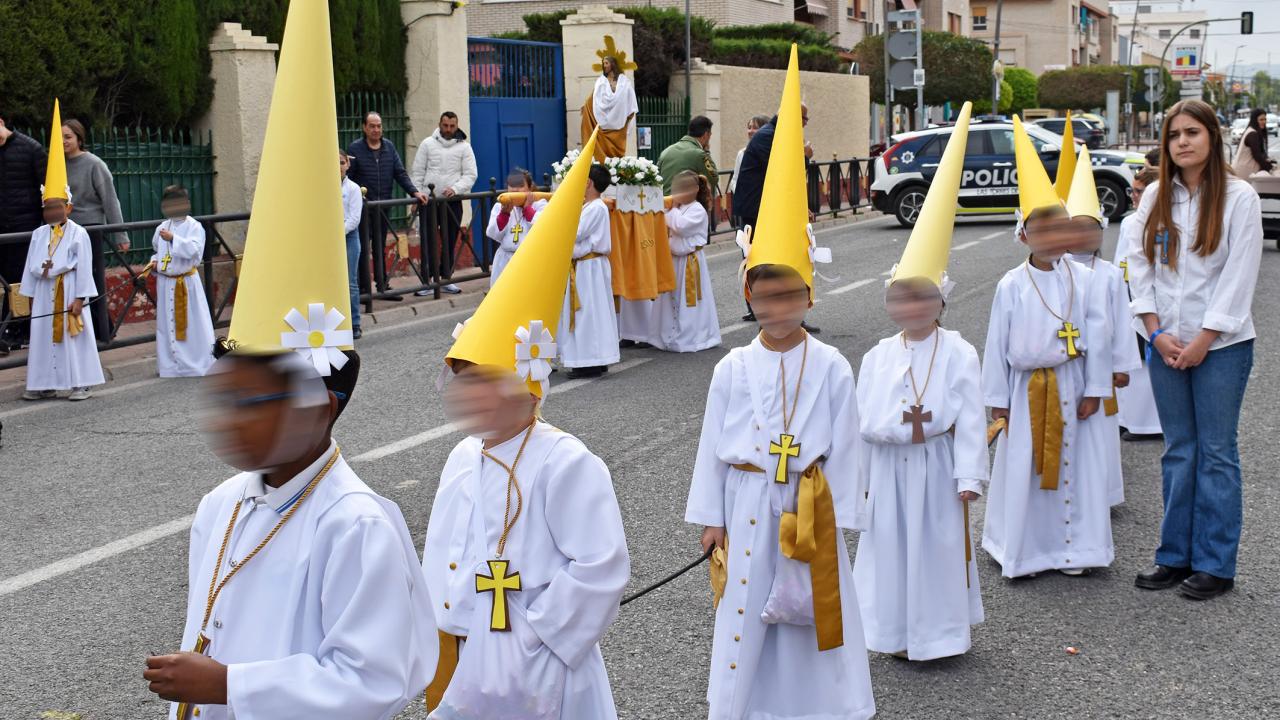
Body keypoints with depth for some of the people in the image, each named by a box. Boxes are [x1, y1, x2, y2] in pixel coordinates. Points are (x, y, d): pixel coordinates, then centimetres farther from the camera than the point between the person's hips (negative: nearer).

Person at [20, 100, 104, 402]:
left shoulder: (78, 234, -6)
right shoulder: (39, 234, 9)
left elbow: (84, 267, -8)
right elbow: (31, 266, 10)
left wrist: (80, 297, -12)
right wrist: (30, 295, 5)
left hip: (68, 292, -5)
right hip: (44, 293, 5)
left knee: (73, 337, -2)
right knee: (43, 336, 7)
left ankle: (79, 383, 3)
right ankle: (45, 384, 13)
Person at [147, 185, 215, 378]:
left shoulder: (194, 226, -9)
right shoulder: (161, 228, 8)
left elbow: (194, 249, -25)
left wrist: (173, 238, -33)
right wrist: (154, 261, 4)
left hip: (187, 283, -5)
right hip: (166, 284, 5)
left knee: (194, 324, -1)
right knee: (167, 324, 9)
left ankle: (201, 364, 10)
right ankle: (171, 366, 19)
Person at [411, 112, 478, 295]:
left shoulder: (464, 146, 1)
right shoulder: (428, 144, 2)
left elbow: (470, 175, -3)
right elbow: (418, 173, 4)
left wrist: (455, 188, -18)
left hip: (452, 201, 1)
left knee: (449, 242, 6)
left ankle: (446, 279, 16)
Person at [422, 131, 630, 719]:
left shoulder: (566, 465, -18)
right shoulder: (463, 458, 5)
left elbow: (600, 568, -20)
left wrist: (532, 640, -15)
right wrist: (440, 642, 10)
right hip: (458, 669, 7)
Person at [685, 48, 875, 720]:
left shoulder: (831, 368, -6)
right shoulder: (732, 369, -3)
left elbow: (843, 446, -2)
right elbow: (713, 444, 3)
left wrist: (838, 516, -2)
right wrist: (712, 516, 4)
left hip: (809, 505, -1)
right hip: (747, 504, 1)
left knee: (812, 608, 8)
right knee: (746, 609, 8)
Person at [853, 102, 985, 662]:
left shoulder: (958, 354, -7)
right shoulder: (878, 357, 1)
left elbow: (970, 419, -9)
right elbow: (865, 419, 1)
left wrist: (969, 474, -11)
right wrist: (905, 427, -11)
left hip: (937, 465, -3)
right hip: (889, 466, 3)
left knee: (941, 544, 6)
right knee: (890, 544, 10)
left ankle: (940, 631, 21)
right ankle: (895, 631, 24)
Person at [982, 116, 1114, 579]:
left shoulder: (1083, 279, -1)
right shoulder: (1012, 285, -3)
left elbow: (1097, 336, 1)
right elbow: (997, 343, 1)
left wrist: (1095, 388, -1)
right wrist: (997, 397, 1)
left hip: (1071, 385, 1)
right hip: (1027, 388, -1)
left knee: (1073, 465, 7)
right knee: (1022, 468, 4)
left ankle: (1071, 548, 20)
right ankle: (1020, 552, 16)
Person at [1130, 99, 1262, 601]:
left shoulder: (1238, 197, -6)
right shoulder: (1156, 197, 6)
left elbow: (1239, 277, -9)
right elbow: (1140, 265, 5)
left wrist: (1202, 341, -12)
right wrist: (1157, 333, -5)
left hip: (1221, 345, -4)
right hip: (1166, 343, 4)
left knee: (1216, 452, 2)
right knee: (1178, 451, 11)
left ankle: (1215, 565, 9)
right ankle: (1175, 555, 19)